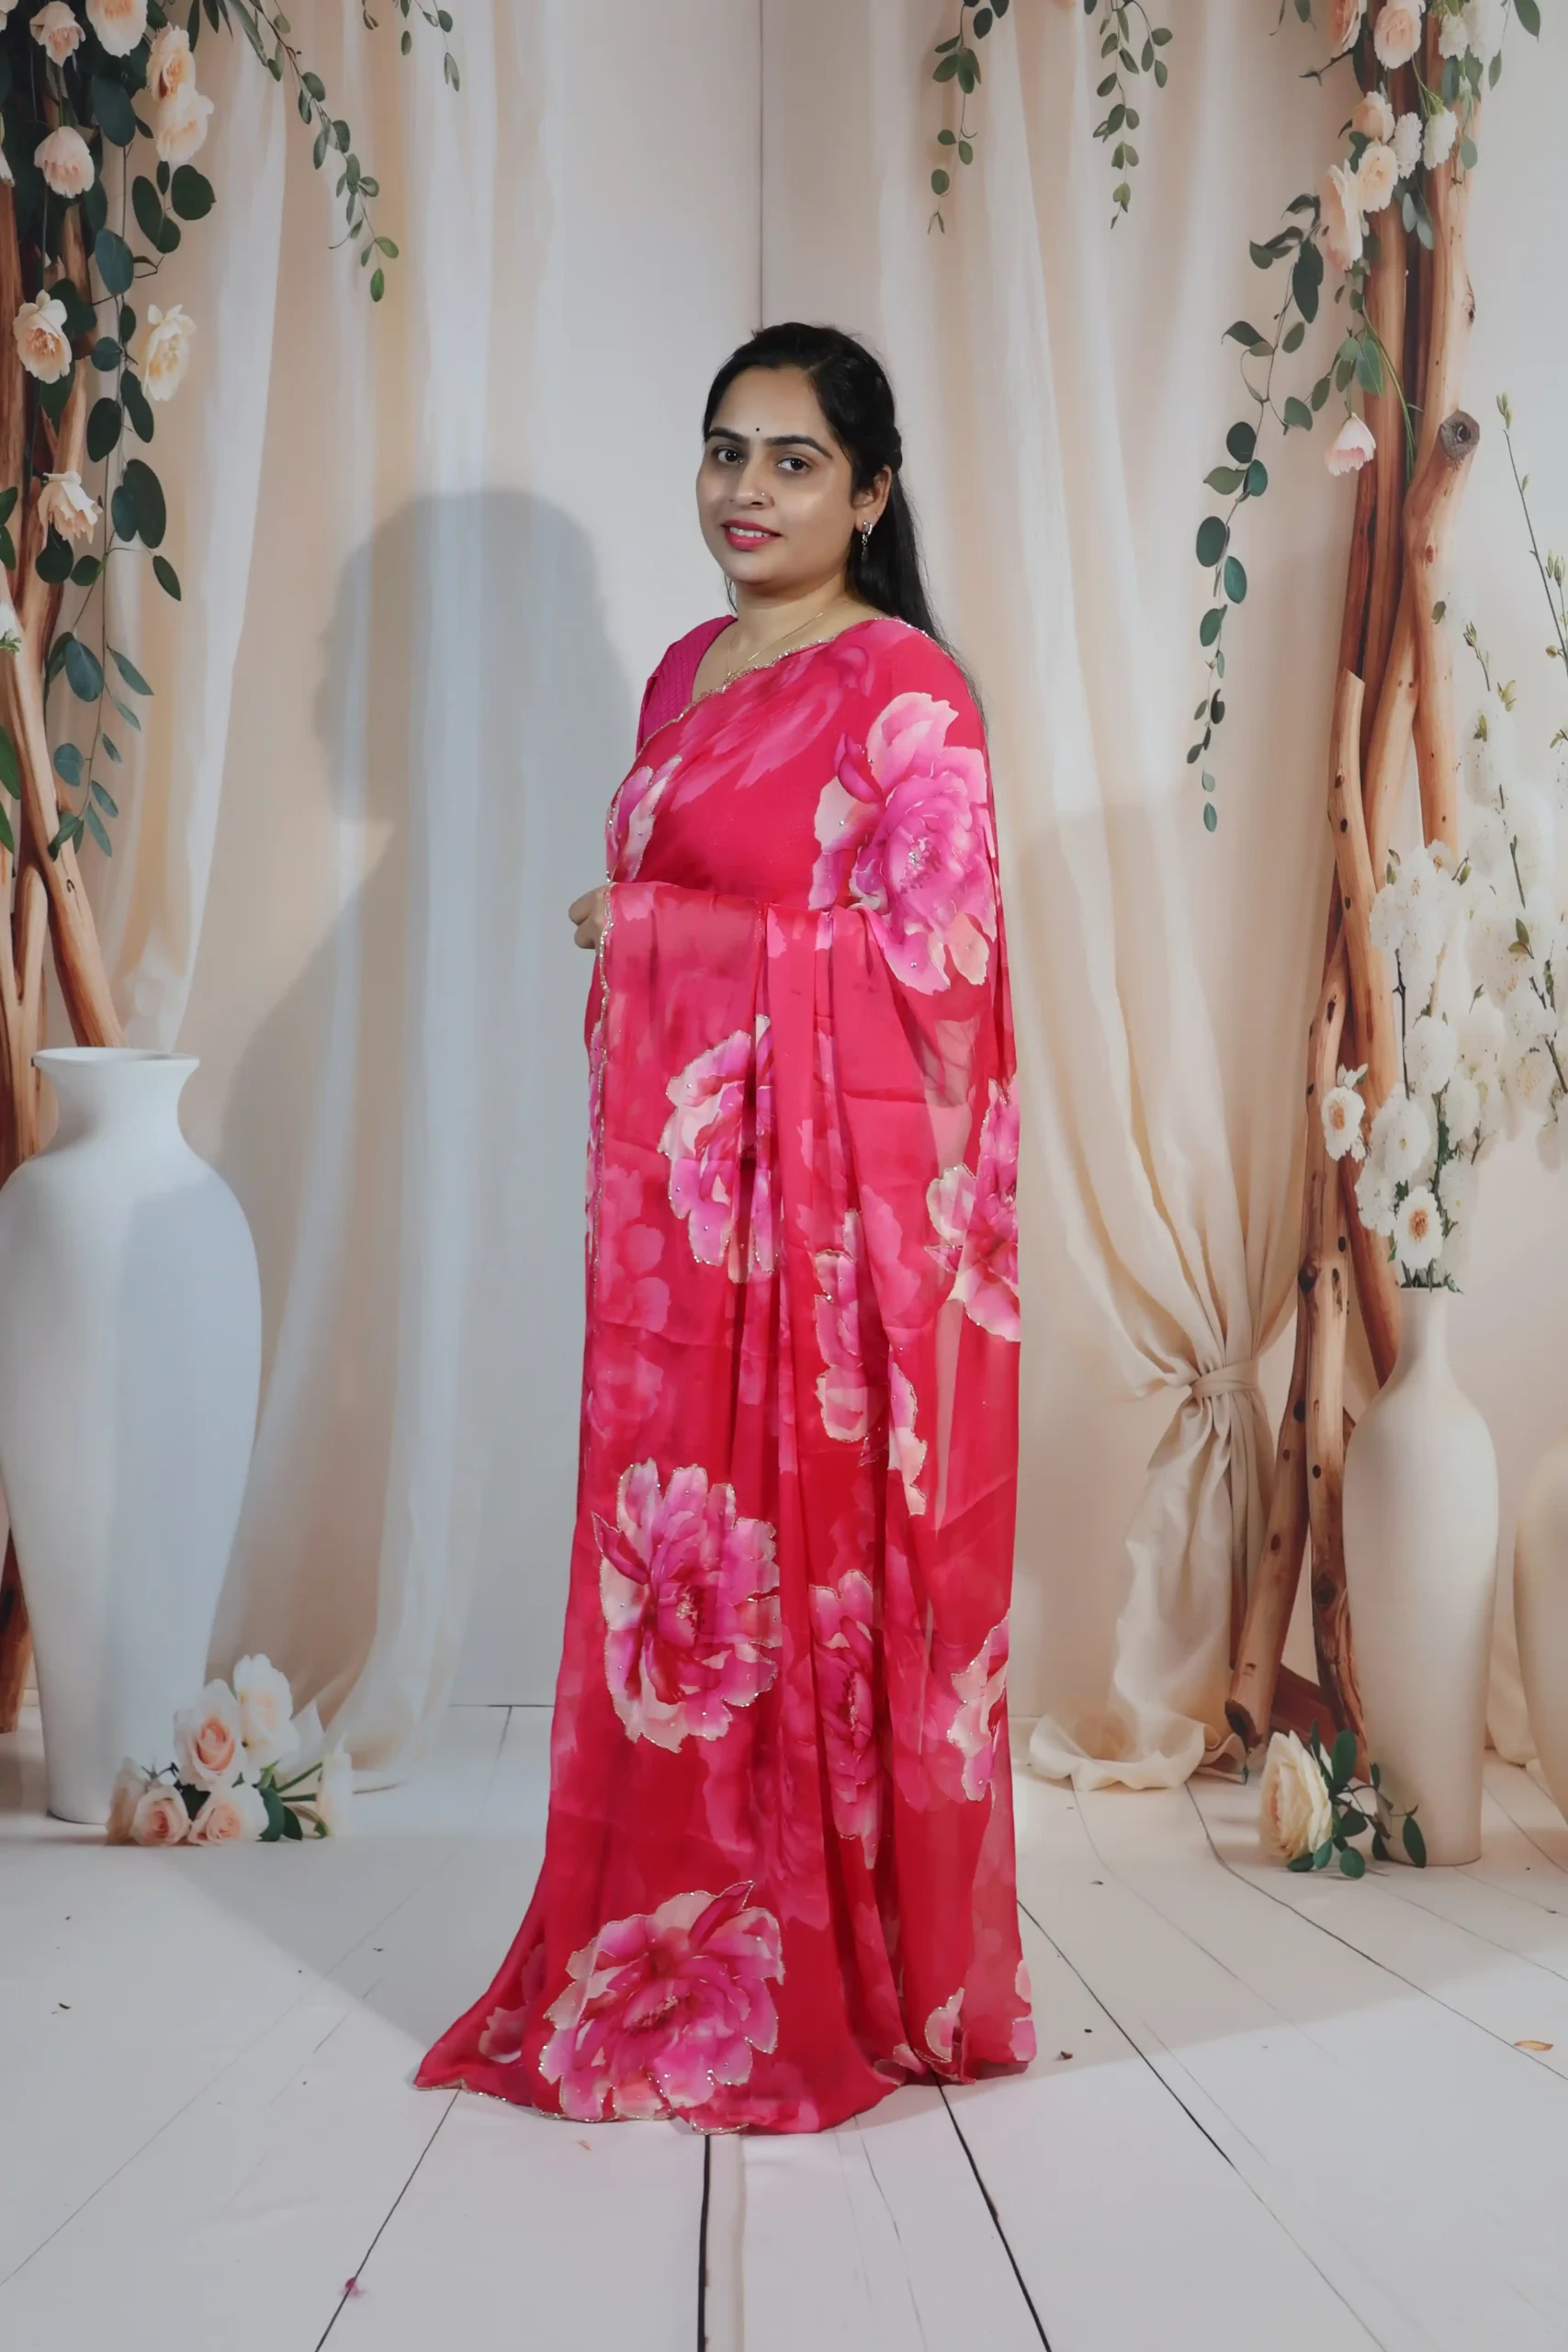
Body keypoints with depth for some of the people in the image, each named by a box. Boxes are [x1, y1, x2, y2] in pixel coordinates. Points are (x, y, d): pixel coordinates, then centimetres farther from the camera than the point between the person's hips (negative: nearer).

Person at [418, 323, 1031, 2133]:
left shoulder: (904, 687, -7)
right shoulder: (685, 678, 18)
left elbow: (931, 962, -13)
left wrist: (655, 932, -10)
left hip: (835, 1192, -7)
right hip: (676, 1186, 7)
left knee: (824, 1565, -1)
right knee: (676, 1557, 9)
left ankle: (843, 1991, 16)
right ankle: (681, 1961, 24)